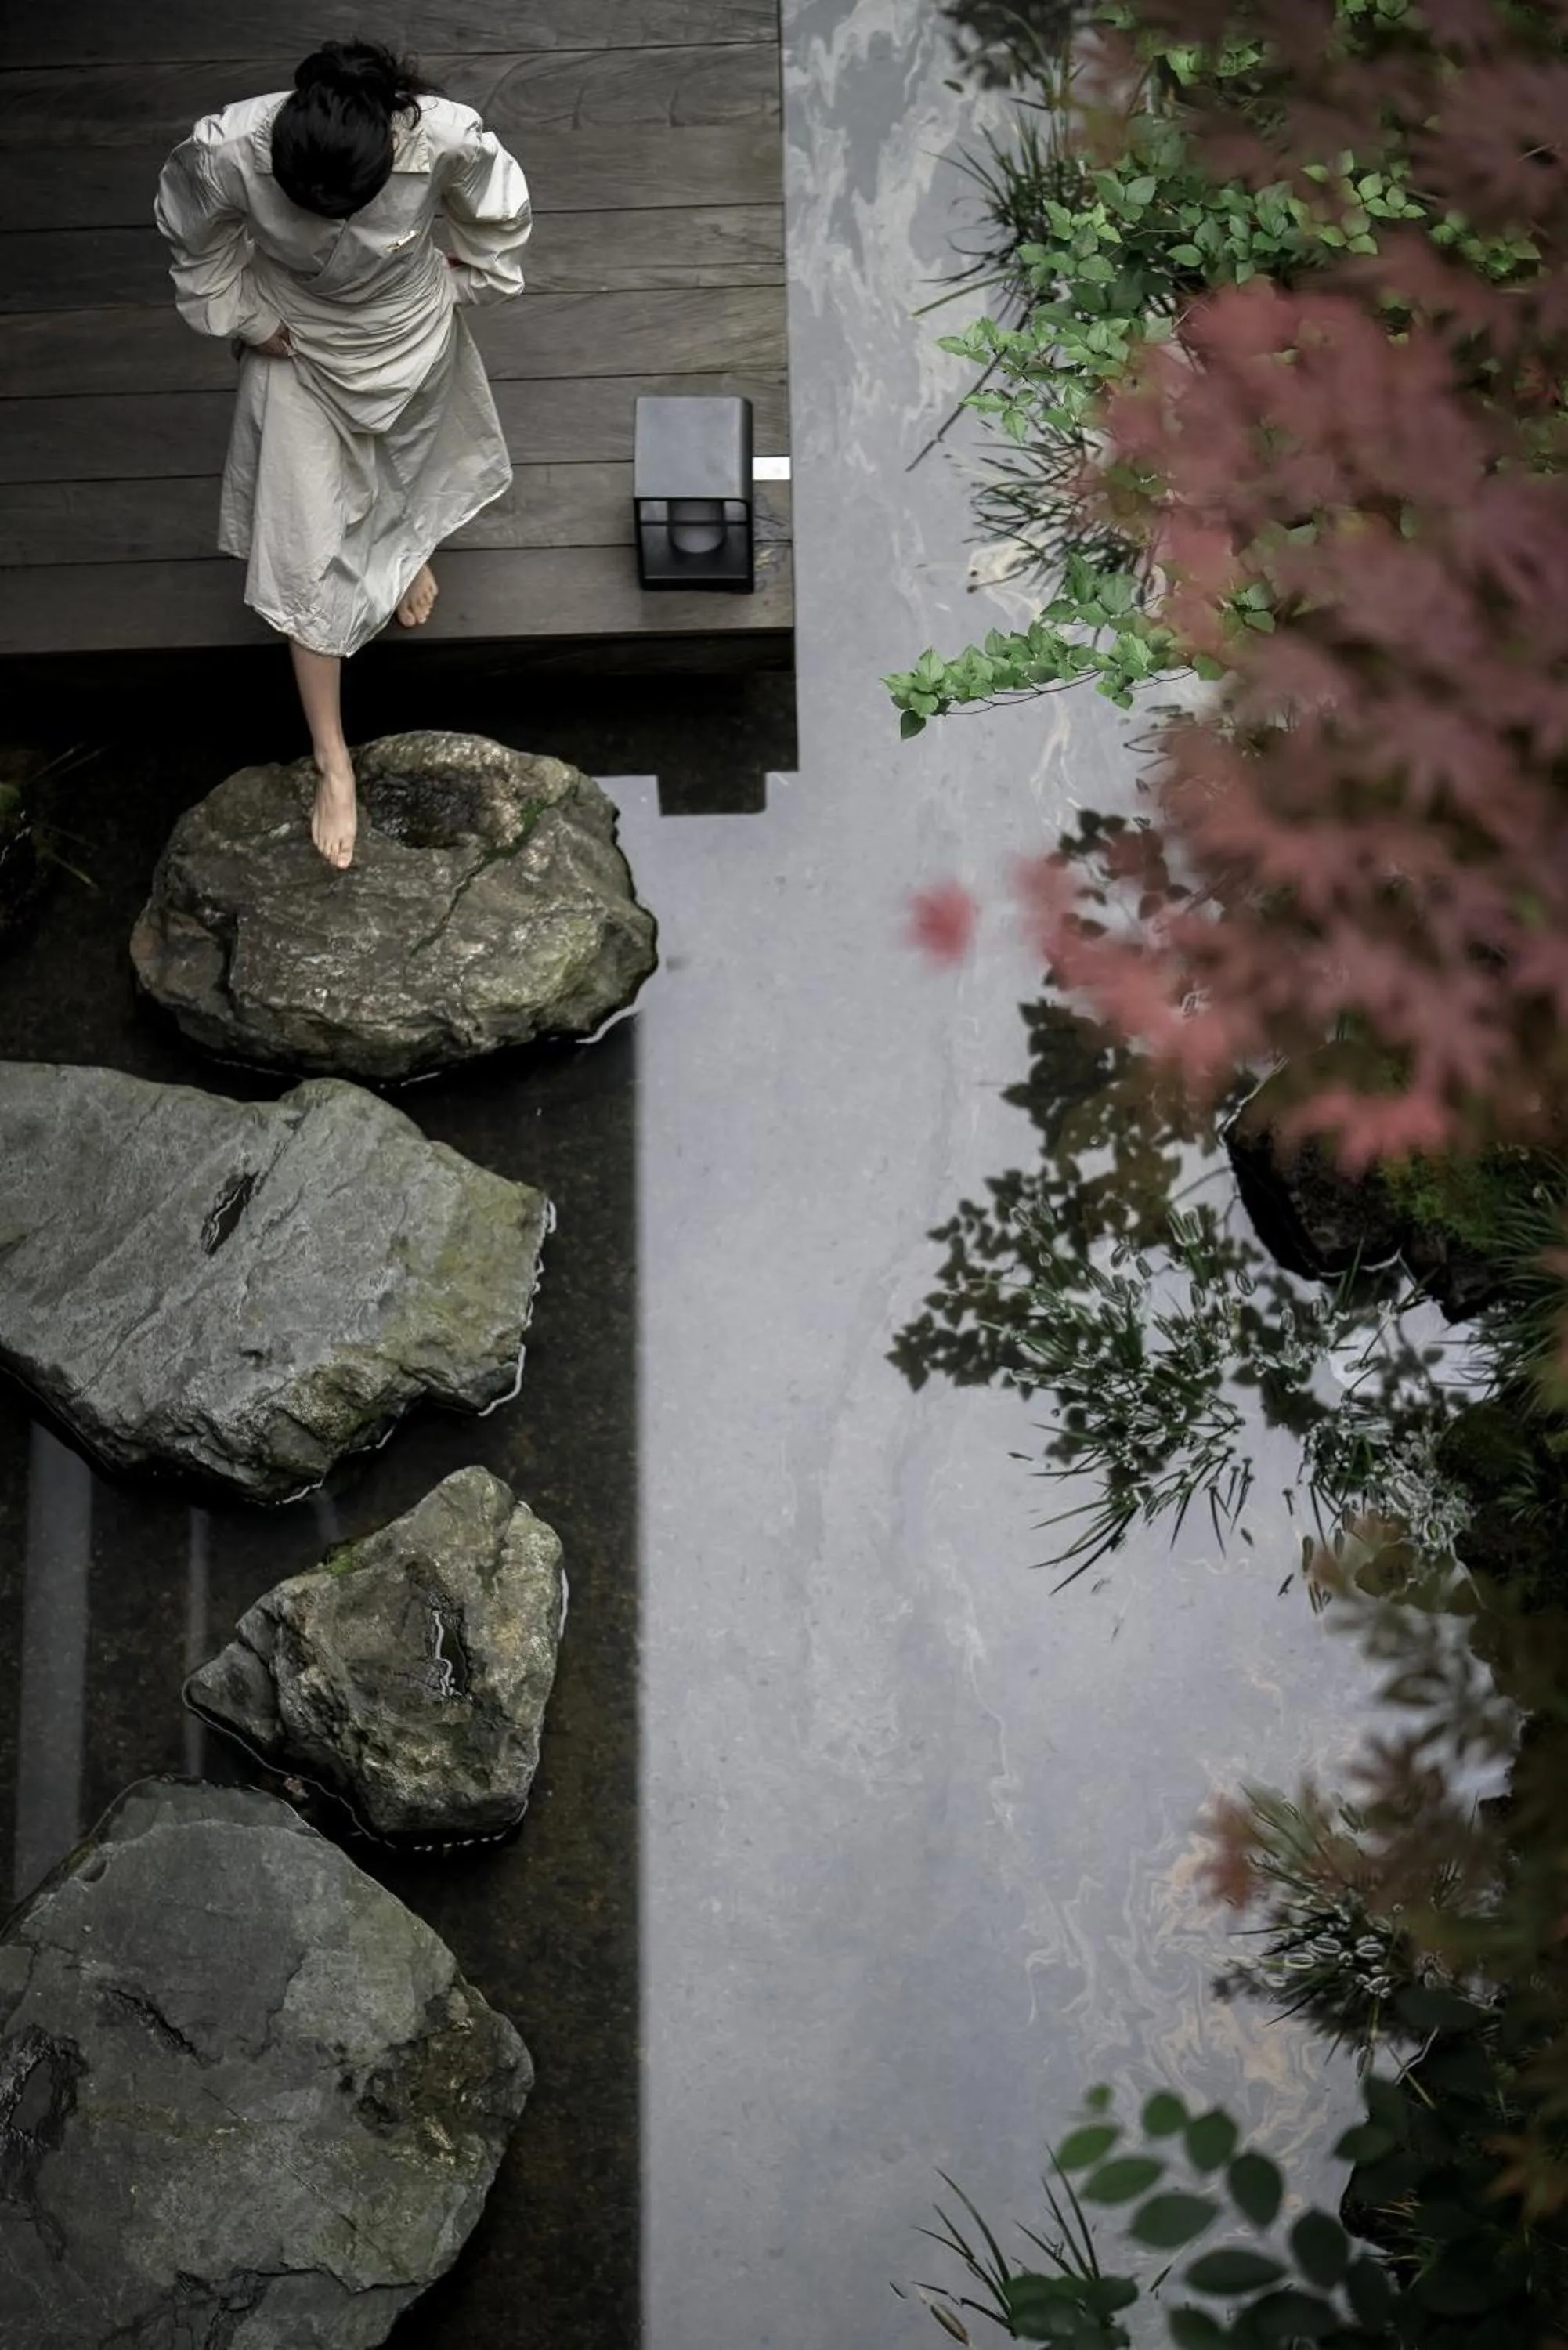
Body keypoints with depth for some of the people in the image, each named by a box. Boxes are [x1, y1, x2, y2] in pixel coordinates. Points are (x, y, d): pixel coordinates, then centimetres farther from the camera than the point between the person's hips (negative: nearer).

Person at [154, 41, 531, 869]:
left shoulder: (448, 139, -37)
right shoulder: (226, 150, -37)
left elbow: (501, 219, -12)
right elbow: (193, 236, -12)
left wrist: (461, 286, -1)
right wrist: (242, 319, -7)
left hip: (411, 337, 1)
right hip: (296, 354, -1)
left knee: (415, 463, 31)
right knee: (306, 557, 3)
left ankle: (407, 546, 69)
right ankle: (332, 762, 18)